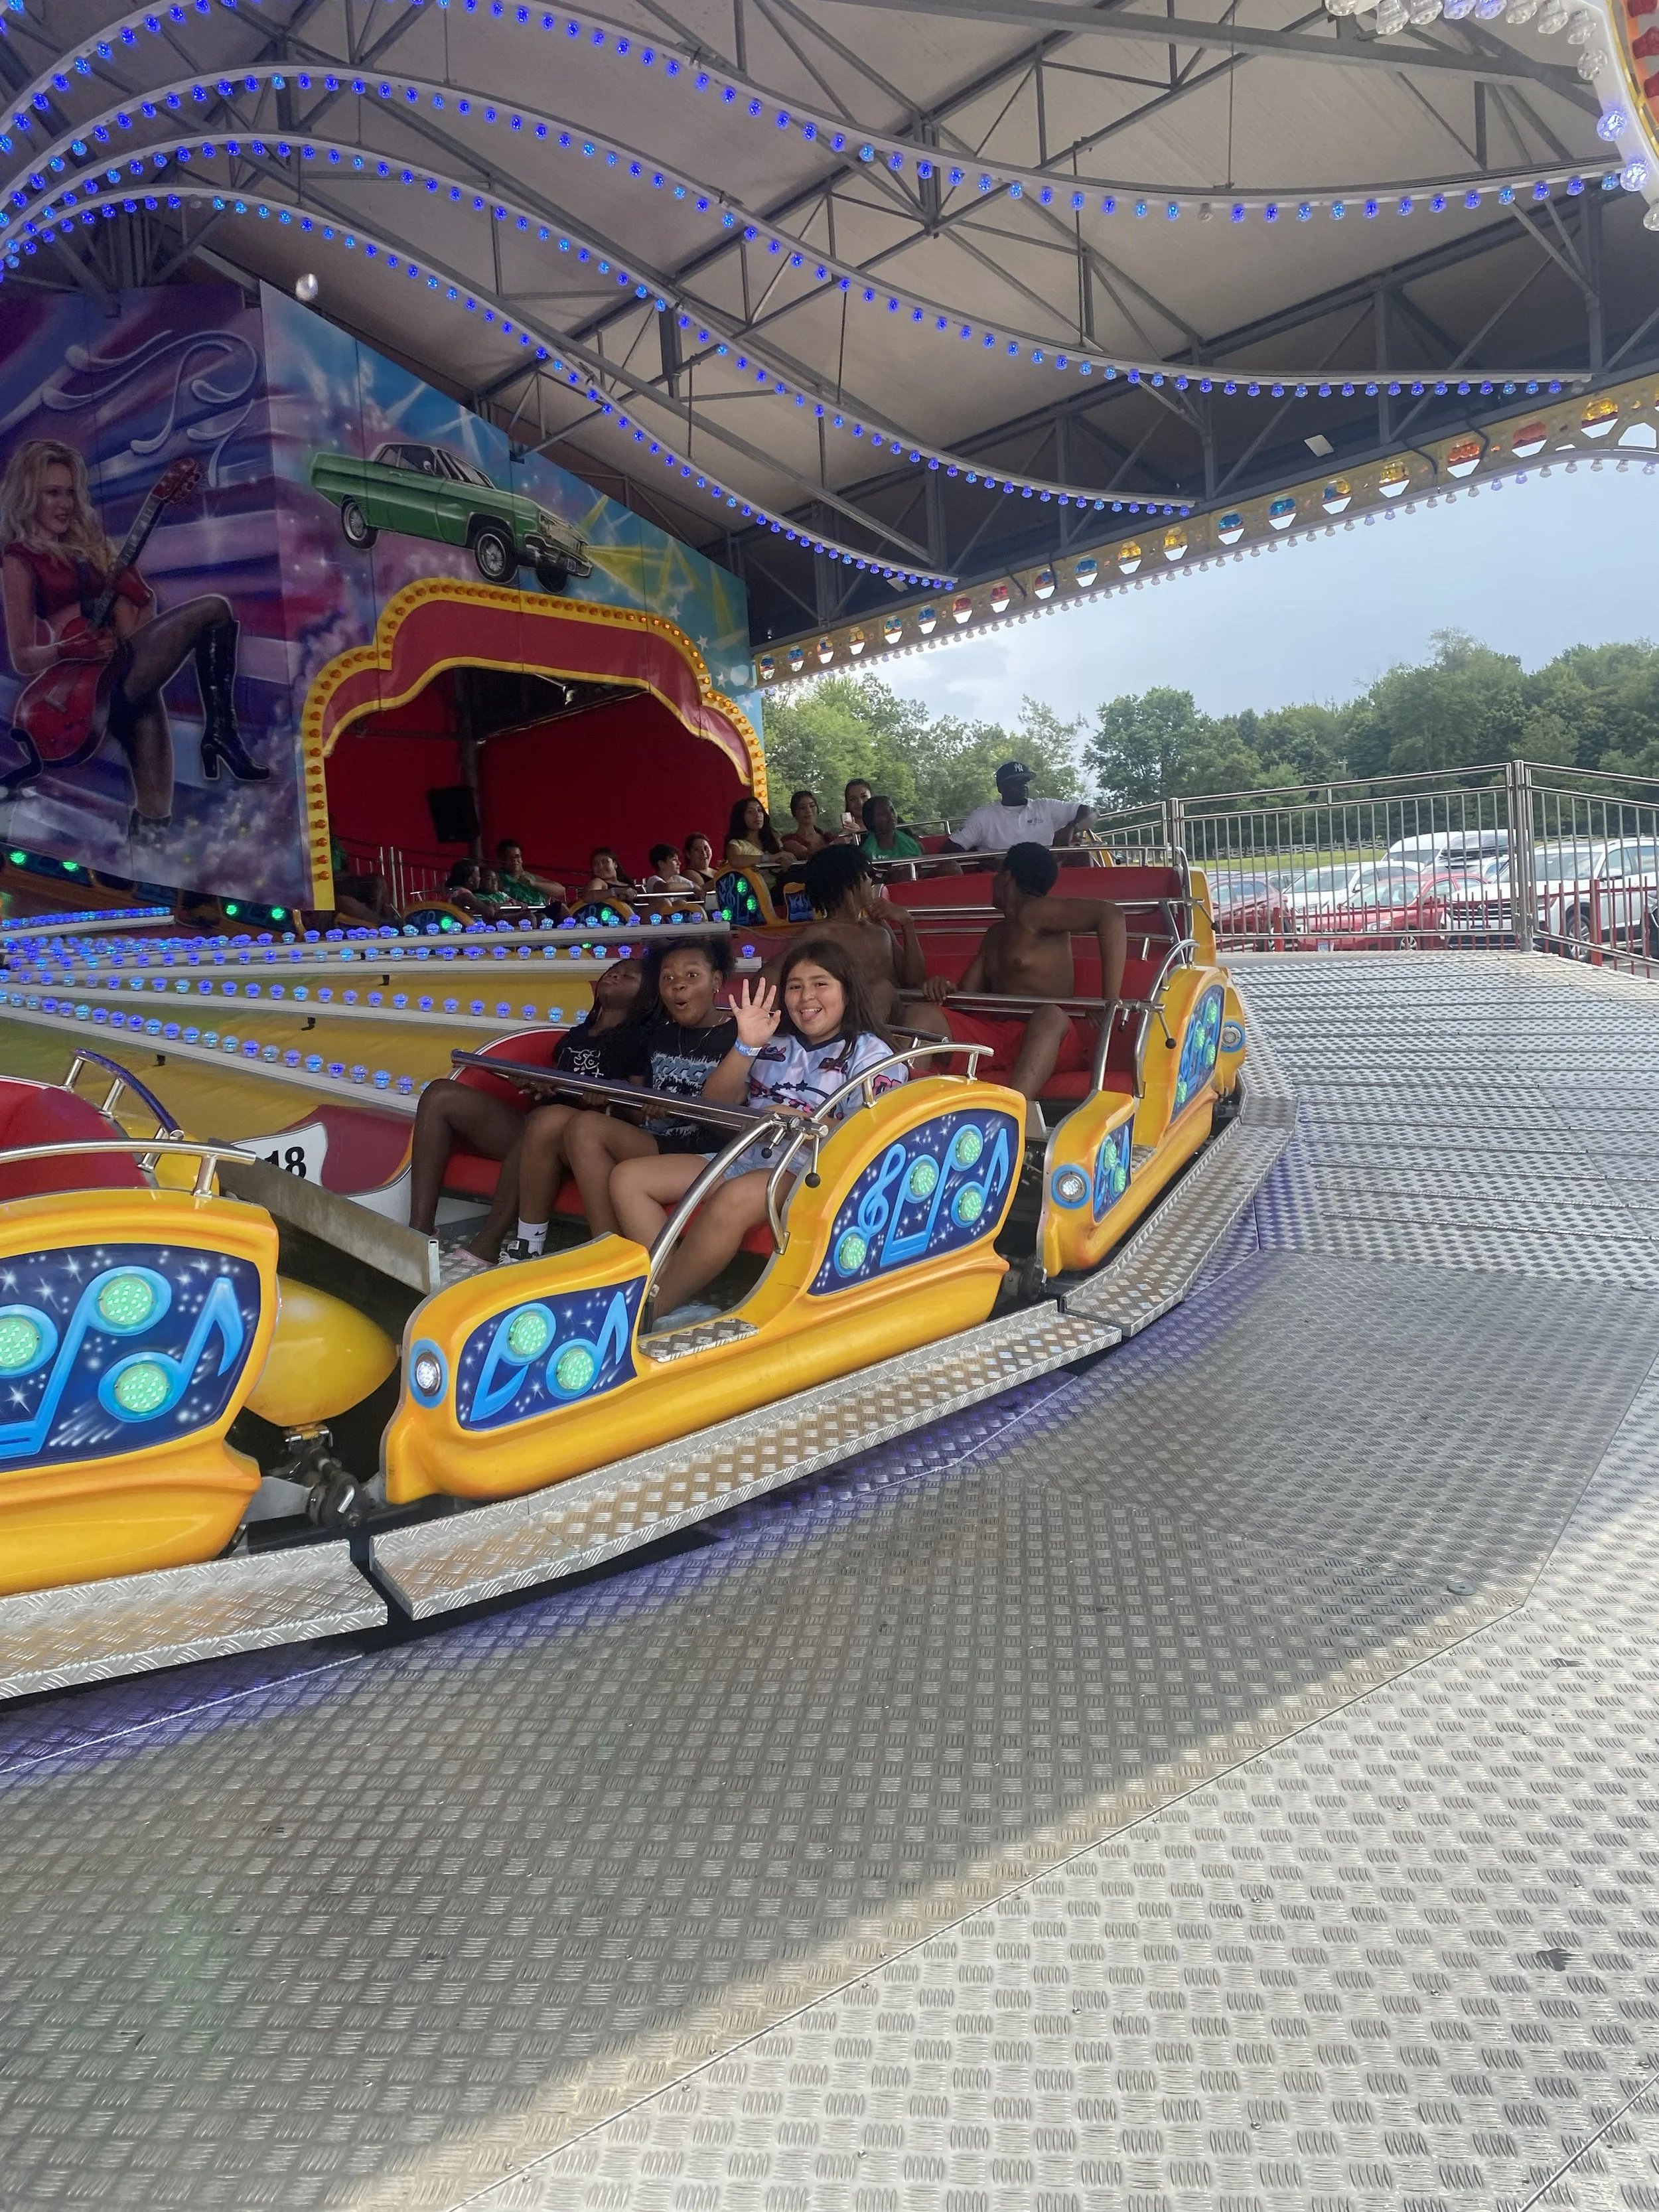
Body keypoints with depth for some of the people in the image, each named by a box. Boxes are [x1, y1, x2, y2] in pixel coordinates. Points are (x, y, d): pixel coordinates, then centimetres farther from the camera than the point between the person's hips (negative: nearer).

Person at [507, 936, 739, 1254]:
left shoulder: (738, 1036, -2)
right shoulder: (654, 1034, 19)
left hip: (696, 1151, -7)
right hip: (640, 1141, 7)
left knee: (586, 1128, -26)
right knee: (547, 1120, -12)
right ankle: (527, 1249, -8)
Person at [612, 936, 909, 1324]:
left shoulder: (871, 1054, 1)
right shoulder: (773, 1044, 15)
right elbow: (716, 1102, 9)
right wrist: (745, 1046, -6)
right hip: (746, 1159, 7)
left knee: (734, 1198, -39)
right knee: (628, 1178, -5)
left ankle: (648, 1310, -24)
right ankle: (668, 1290, -21)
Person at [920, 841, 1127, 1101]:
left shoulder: (1032, 913, -2)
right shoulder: (996, 934, 25)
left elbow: (1111, 915, -17)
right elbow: (967, 995, 25)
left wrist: (1111, 1004, -24)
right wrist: (944, 988, -1)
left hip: (1049, 1039, -7)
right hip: (996, 1039, 8)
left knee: (1050, 1015, -39)